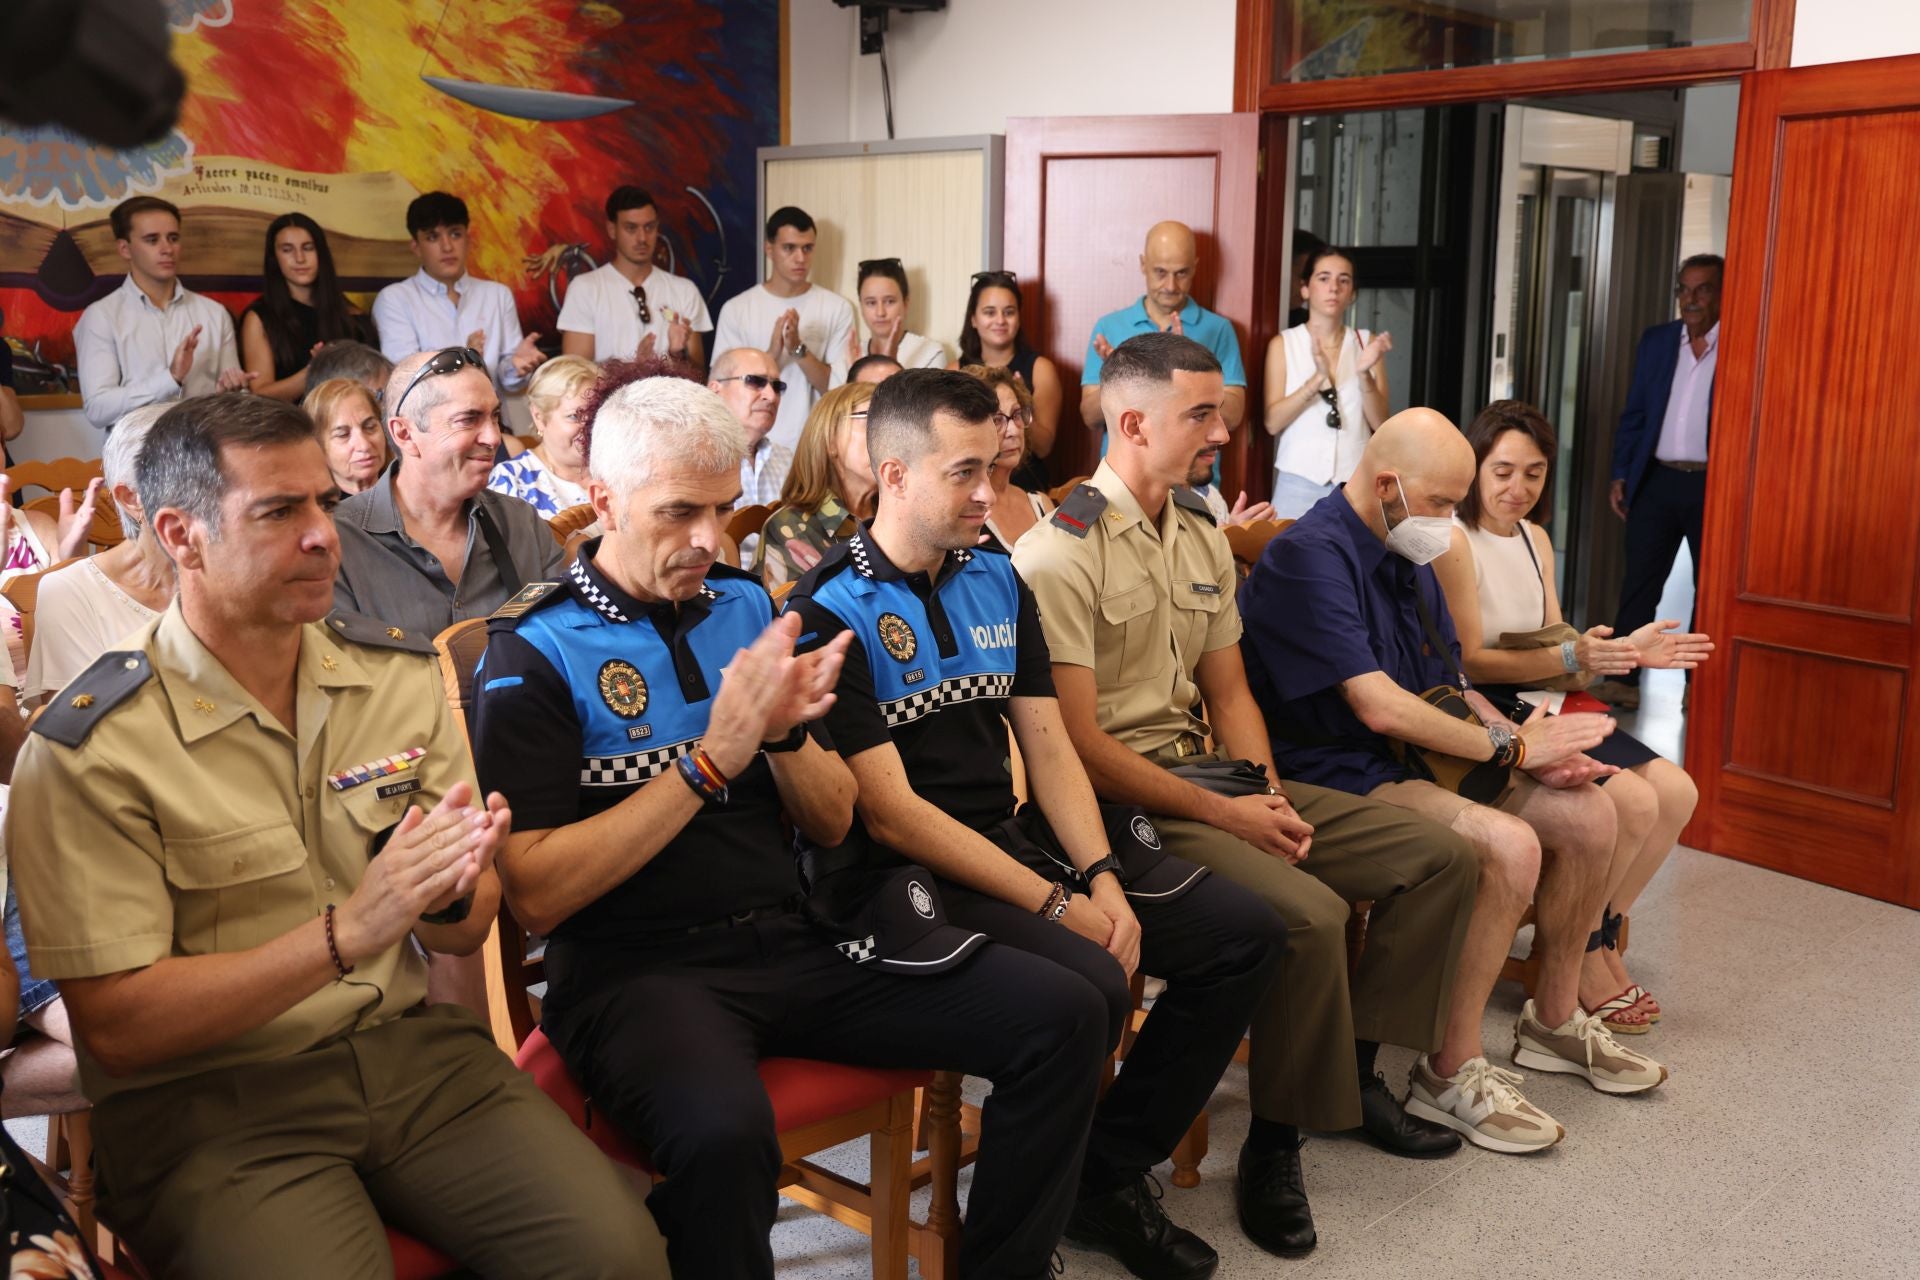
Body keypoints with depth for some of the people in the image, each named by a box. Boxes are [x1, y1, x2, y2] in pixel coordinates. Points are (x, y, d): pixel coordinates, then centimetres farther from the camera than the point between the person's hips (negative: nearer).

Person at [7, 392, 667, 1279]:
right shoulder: (90, 752, -8)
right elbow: (116, 1026, -12)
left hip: (409, 1047, 3)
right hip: (206, 1100, -3)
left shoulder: (402, 676, 7)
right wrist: (347, 932, -22)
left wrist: (447, 894, -13)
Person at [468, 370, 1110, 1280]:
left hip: (789, 935, 6)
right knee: (722, 1130, -39)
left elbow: (834, 824, 13)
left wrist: (786, 731, -9)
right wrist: (710, 761, -18)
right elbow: (533, 894, -14)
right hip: (637, 966, -5)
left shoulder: (745, 605, 11)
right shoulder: (535, 652, -6)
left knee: (1061, 1017, -8)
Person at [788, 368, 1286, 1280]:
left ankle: (1109, 1175, 8)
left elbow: (1049, 745, 9)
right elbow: (890, 812, -17)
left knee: (1244, 931, -2)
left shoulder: (996, 577, 10)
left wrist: (1102, 877, -8)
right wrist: (1058, 906, -19)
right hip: (912, 872, -7)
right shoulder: (830, 611, -13)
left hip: (1020, 837, 8)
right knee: (1088, 985, -31)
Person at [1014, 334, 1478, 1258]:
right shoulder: (1061, 552, -14)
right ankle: (1275, 1145, -8)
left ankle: (1352, 1070, 15)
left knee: (1440, 859, 3)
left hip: (1208, 771, 9)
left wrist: (1268, 792, -1)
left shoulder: (1203, 539, 13)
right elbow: (1076, 744, -18)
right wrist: (1224, 817, -16)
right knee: (1308, 910, -31)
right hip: (1121, 803, -9)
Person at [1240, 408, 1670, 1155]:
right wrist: (1513, 747, -16)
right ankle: (1451, 1073, -14)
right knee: (1508, 844, -29)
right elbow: (1378, 706, -25)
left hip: (1416, 759, 10)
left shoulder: (1407, 556, 13)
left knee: (1587, 813, 3)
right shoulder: (1310, 556, -19)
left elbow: (1452, 685, 16)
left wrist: (1536, 748, -2)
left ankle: (1554, 1021, 22)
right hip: (1332, 775, -10)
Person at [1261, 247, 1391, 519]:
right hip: (1299, 482, -1)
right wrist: (1317, 379, -19)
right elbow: (1272, 422, -7)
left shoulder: (1368, 343, 6)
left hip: (1356, 484, 1)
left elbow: (1380, 422, 1)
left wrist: (1364, 374, -15)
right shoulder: (1283, 344, 2)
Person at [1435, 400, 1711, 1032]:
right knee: (1632, 802, -21)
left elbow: (1553, 646, 16)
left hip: (1537, 706, 9)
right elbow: (1469, 661, -17)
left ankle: (1595, 941, 8)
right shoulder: (1453, 541, -13)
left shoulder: (1535, 540, 15)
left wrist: (1623, 649, -2)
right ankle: (1576, 958, -1)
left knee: (1676, 791, -6)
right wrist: (1573, 659, -26)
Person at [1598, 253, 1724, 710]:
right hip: (1657, 481, 3)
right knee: (1638, 585, 4)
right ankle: (1623, 679, 9)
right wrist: (1620, 474, 5)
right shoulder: (1655, 341, 8)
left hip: (1713, 485, -3)